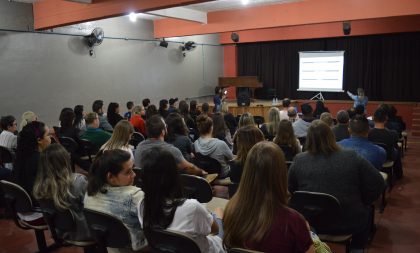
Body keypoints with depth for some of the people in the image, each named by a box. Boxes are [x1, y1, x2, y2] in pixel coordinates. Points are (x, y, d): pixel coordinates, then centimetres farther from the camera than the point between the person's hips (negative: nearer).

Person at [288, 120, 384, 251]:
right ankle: (356, 248, 38)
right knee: (367, 210, 29)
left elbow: (290, 189, 3)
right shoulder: (352, 157, -11)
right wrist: (361, 202, 10)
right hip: (349, 223, -1)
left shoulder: (299, 160, -9)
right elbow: (377, 184, -5)